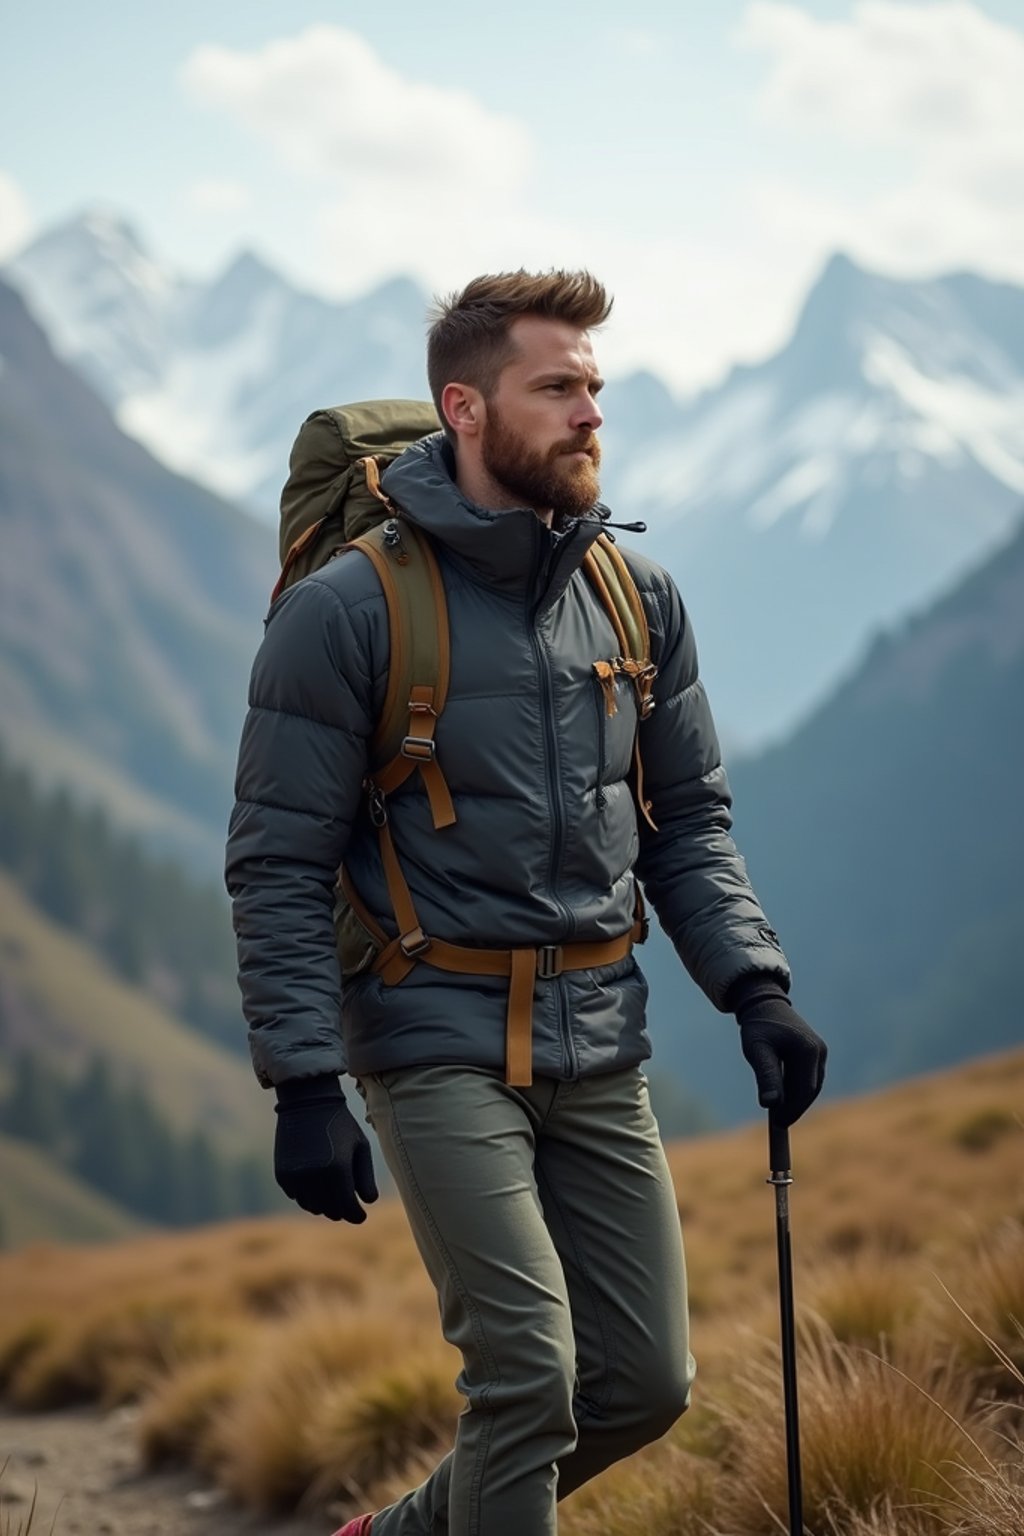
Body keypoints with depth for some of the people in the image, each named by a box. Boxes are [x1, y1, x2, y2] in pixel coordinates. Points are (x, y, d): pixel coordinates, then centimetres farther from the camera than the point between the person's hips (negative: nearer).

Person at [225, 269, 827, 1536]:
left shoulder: (637, 599, 8)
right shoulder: (347, 610, -9)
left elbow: (690, 821, 14)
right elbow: (277, 867, -8)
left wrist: (756, 992, 0)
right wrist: (305, 1086, -15)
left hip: (600, 1049, 6)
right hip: (439, 1042, -6)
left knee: (645, 1383, 9)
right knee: (528, 1378, -12)